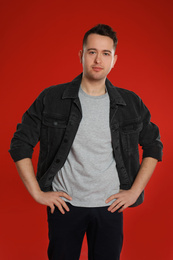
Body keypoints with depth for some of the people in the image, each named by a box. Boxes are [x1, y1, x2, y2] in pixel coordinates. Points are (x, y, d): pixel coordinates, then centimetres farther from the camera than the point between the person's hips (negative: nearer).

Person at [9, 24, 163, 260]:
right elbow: (20, 144, -2)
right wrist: (37, 193, -5)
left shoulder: (131, 104, -1)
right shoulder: (51, 99, -7)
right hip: (64, 204, -1)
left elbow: (153, 147, 9)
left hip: (110, 206, 1)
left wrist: (135, 191, 2)